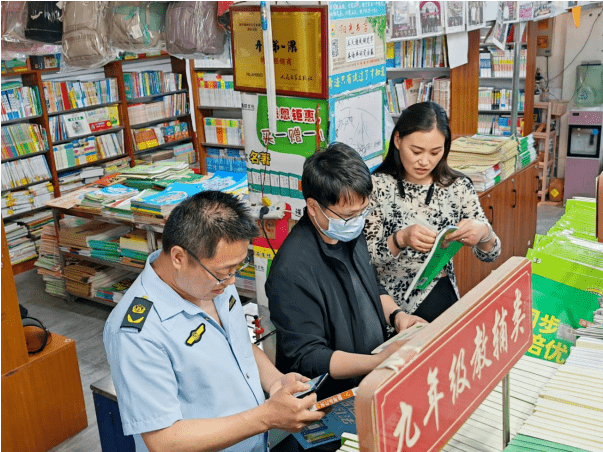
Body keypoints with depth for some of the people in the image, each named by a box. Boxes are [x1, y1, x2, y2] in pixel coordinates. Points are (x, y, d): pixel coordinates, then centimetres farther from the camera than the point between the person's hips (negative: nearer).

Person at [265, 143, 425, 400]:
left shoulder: (349, 232, 4)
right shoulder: (292, 272, -24)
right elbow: (307, 359, -21)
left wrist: (395, 314, 1)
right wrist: (380, 362, -30)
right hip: (330, 399, -8)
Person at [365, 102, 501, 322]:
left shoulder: (459, 187, 4)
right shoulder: (377, 186, -5)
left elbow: (490, 255, 5)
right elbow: (364, 256, -7)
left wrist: (483, 233, -18)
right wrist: (400, 240, -25)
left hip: (445, 298, 2)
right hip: (392, 306, -2)